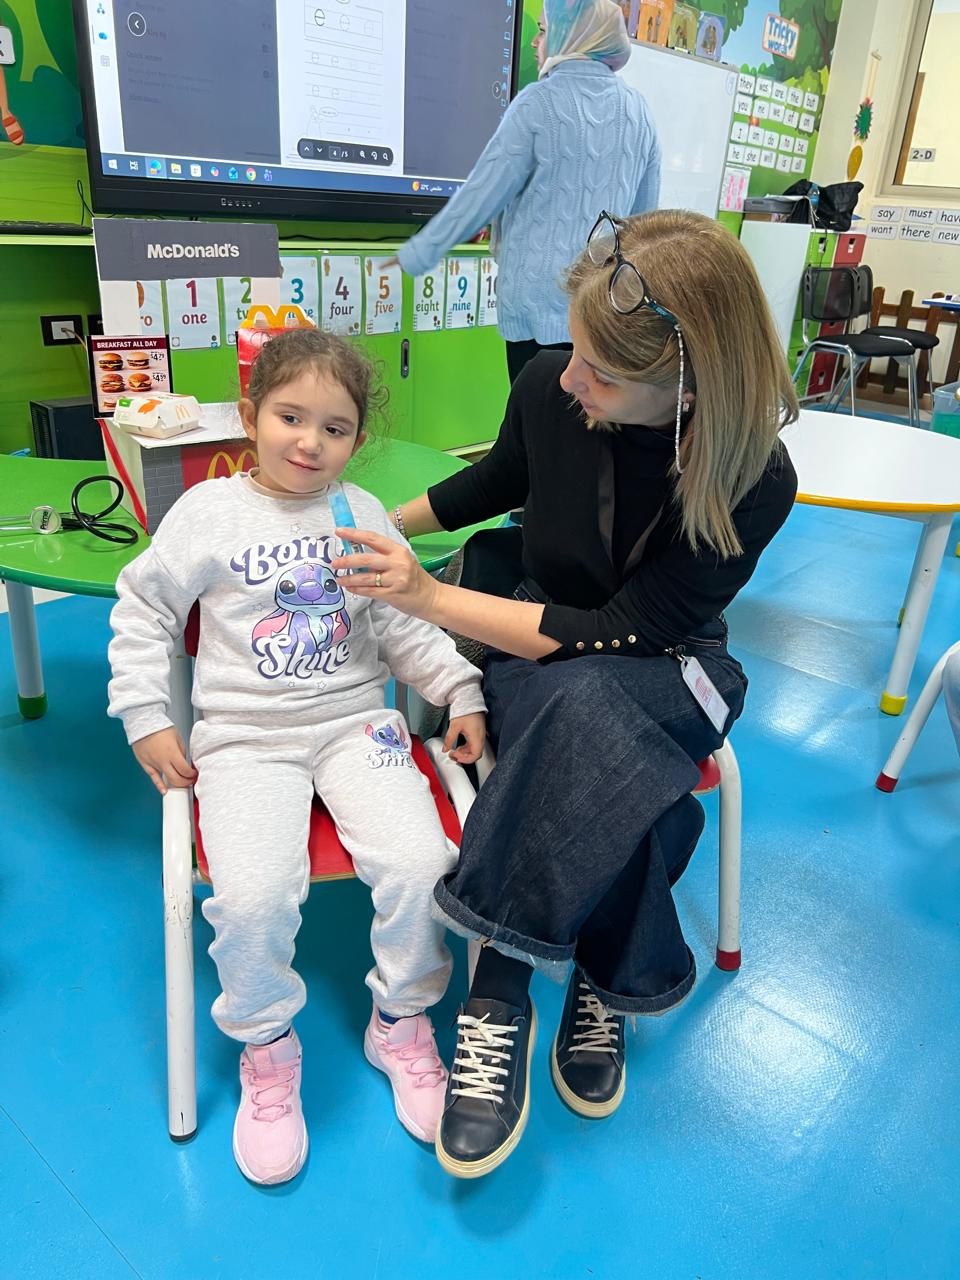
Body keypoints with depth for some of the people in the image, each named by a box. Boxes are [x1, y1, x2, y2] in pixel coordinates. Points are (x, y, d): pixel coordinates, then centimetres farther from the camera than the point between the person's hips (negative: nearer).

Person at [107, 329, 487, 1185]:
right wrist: (146, 718, 3)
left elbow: (406, 623, 11)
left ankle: (401, 1025, 10)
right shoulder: (208, 511, 2)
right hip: (245, 737, -1)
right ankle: (266, 1048, 9)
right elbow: (142, 610, 9)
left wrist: (462, 693, 0)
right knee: (253, 897, -24)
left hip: (356, 723, 2)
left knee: (419, 864, -20)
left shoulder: (364, 515, 8)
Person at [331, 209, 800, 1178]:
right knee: (607, 770, -34)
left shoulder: (754, 483, -23)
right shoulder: (549, 387, -13)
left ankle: (499, 991, -20)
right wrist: (380, 525, 9)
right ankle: (602, 980, -14)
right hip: (536, 652, 2)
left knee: (587, 710, -38)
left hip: (661, 670, -1)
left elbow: (622, 634, -24)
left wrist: (431, 599, -26)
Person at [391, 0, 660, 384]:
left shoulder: (539, 103, -7)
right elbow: (644, 212, 14)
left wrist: (417, 254, 4)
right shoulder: (637, 109, 7)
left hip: (540, 301, -4)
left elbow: (482, 193, -5)